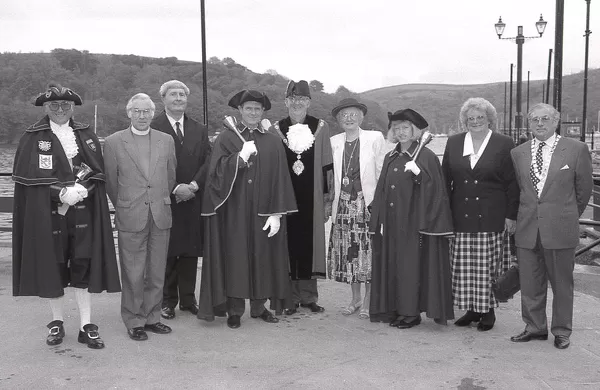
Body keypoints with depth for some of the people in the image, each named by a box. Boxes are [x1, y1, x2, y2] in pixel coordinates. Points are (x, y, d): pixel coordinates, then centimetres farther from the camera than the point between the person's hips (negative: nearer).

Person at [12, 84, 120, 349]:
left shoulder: (86, 135, 9)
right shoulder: (33, 137, 2)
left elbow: (97, 171, 4)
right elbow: (27, 176, -6)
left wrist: (79, 189, -15)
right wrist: (62, 192, -15)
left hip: (82, 211, 1)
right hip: (46, 212, -1)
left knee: (82, 266, 1)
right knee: (51, 265, 5)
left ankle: (86, 326, 8)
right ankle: (57, 322, 20)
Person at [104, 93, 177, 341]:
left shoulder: (166, 140, 8)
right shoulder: (113, 142, 0)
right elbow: (111, 182, 5)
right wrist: (123, 207, 10)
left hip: (160, 216, 3)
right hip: (130, 217, -3)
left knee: (157, 272, 8)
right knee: (133, 274, 3)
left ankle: (151, 317, 21)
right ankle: (134, 321, 15)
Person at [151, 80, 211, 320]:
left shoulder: (199, 130, 13)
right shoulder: (153, 128, -2)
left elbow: (207, 161, 6)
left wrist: (193, 185, -10)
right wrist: (175, 188, -15)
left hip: (193, 199, 4)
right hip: (164, 201, -4)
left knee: (190, 251, 7)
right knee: (166, 252, 2)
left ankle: (188, 299, 17)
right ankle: (167, 301, 12)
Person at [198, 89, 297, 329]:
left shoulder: (273, 142, 6)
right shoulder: (226, 139, 3)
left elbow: (279, 180, 1)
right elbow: (218, 172, -7)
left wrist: (276, 213, -6)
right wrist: (241, 157, -19)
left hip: (262, 213, 2)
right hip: (234, 213, -1)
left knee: (262, 257, 7)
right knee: (235, 258, 2)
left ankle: (259, 306, 20)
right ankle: (234, 310, 11)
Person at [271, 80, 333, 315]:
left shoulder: (320, 128, 2)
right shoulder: (276, 130, 3)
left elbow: (327, 166, 3)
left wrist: (328, 199, 0)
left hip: (311, 199, 0)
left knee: (310, 244, 5)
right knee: (288, 244, 3)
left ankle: (309, 296, 17)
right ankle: (291, 297, 13)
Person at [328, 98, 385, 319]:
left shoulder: (375, 139, -1)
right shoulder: (334, 142, 8)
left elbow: (382, 173, -3)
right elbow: (332, 174, 12)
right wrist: (332, 200, 6)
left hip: (368, 202, -3)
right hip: (344, 203, 3)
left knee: (369, 251, -1)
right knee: (348, 251, 7)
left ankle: (369, 301, 12)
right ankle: (355, 299, 21)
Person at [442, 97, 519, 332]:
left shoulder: (504, 145, 0)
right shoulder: (453, 143, 9)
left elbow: (512, 184, -1)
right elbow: (445, 180, 10)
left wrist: (511, 215, -6)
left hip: (492, 219, -3)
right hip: (461, 217, 3)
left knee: (489, 266, 1)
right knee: (464, 267, 5)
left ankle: (488, 311, 14)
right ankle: (472, 309, 17)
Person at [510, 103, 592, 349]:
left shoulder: (577, 149, -1)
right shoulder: (518, 153, 7)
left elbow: (584, 188, 7)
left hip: (560, 228, -3)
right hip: (527, 228, 3)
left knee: (562, 283, 7)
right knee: (529, 283, 10)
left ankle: (562, 331, 22)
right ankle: (535, 327, 25)